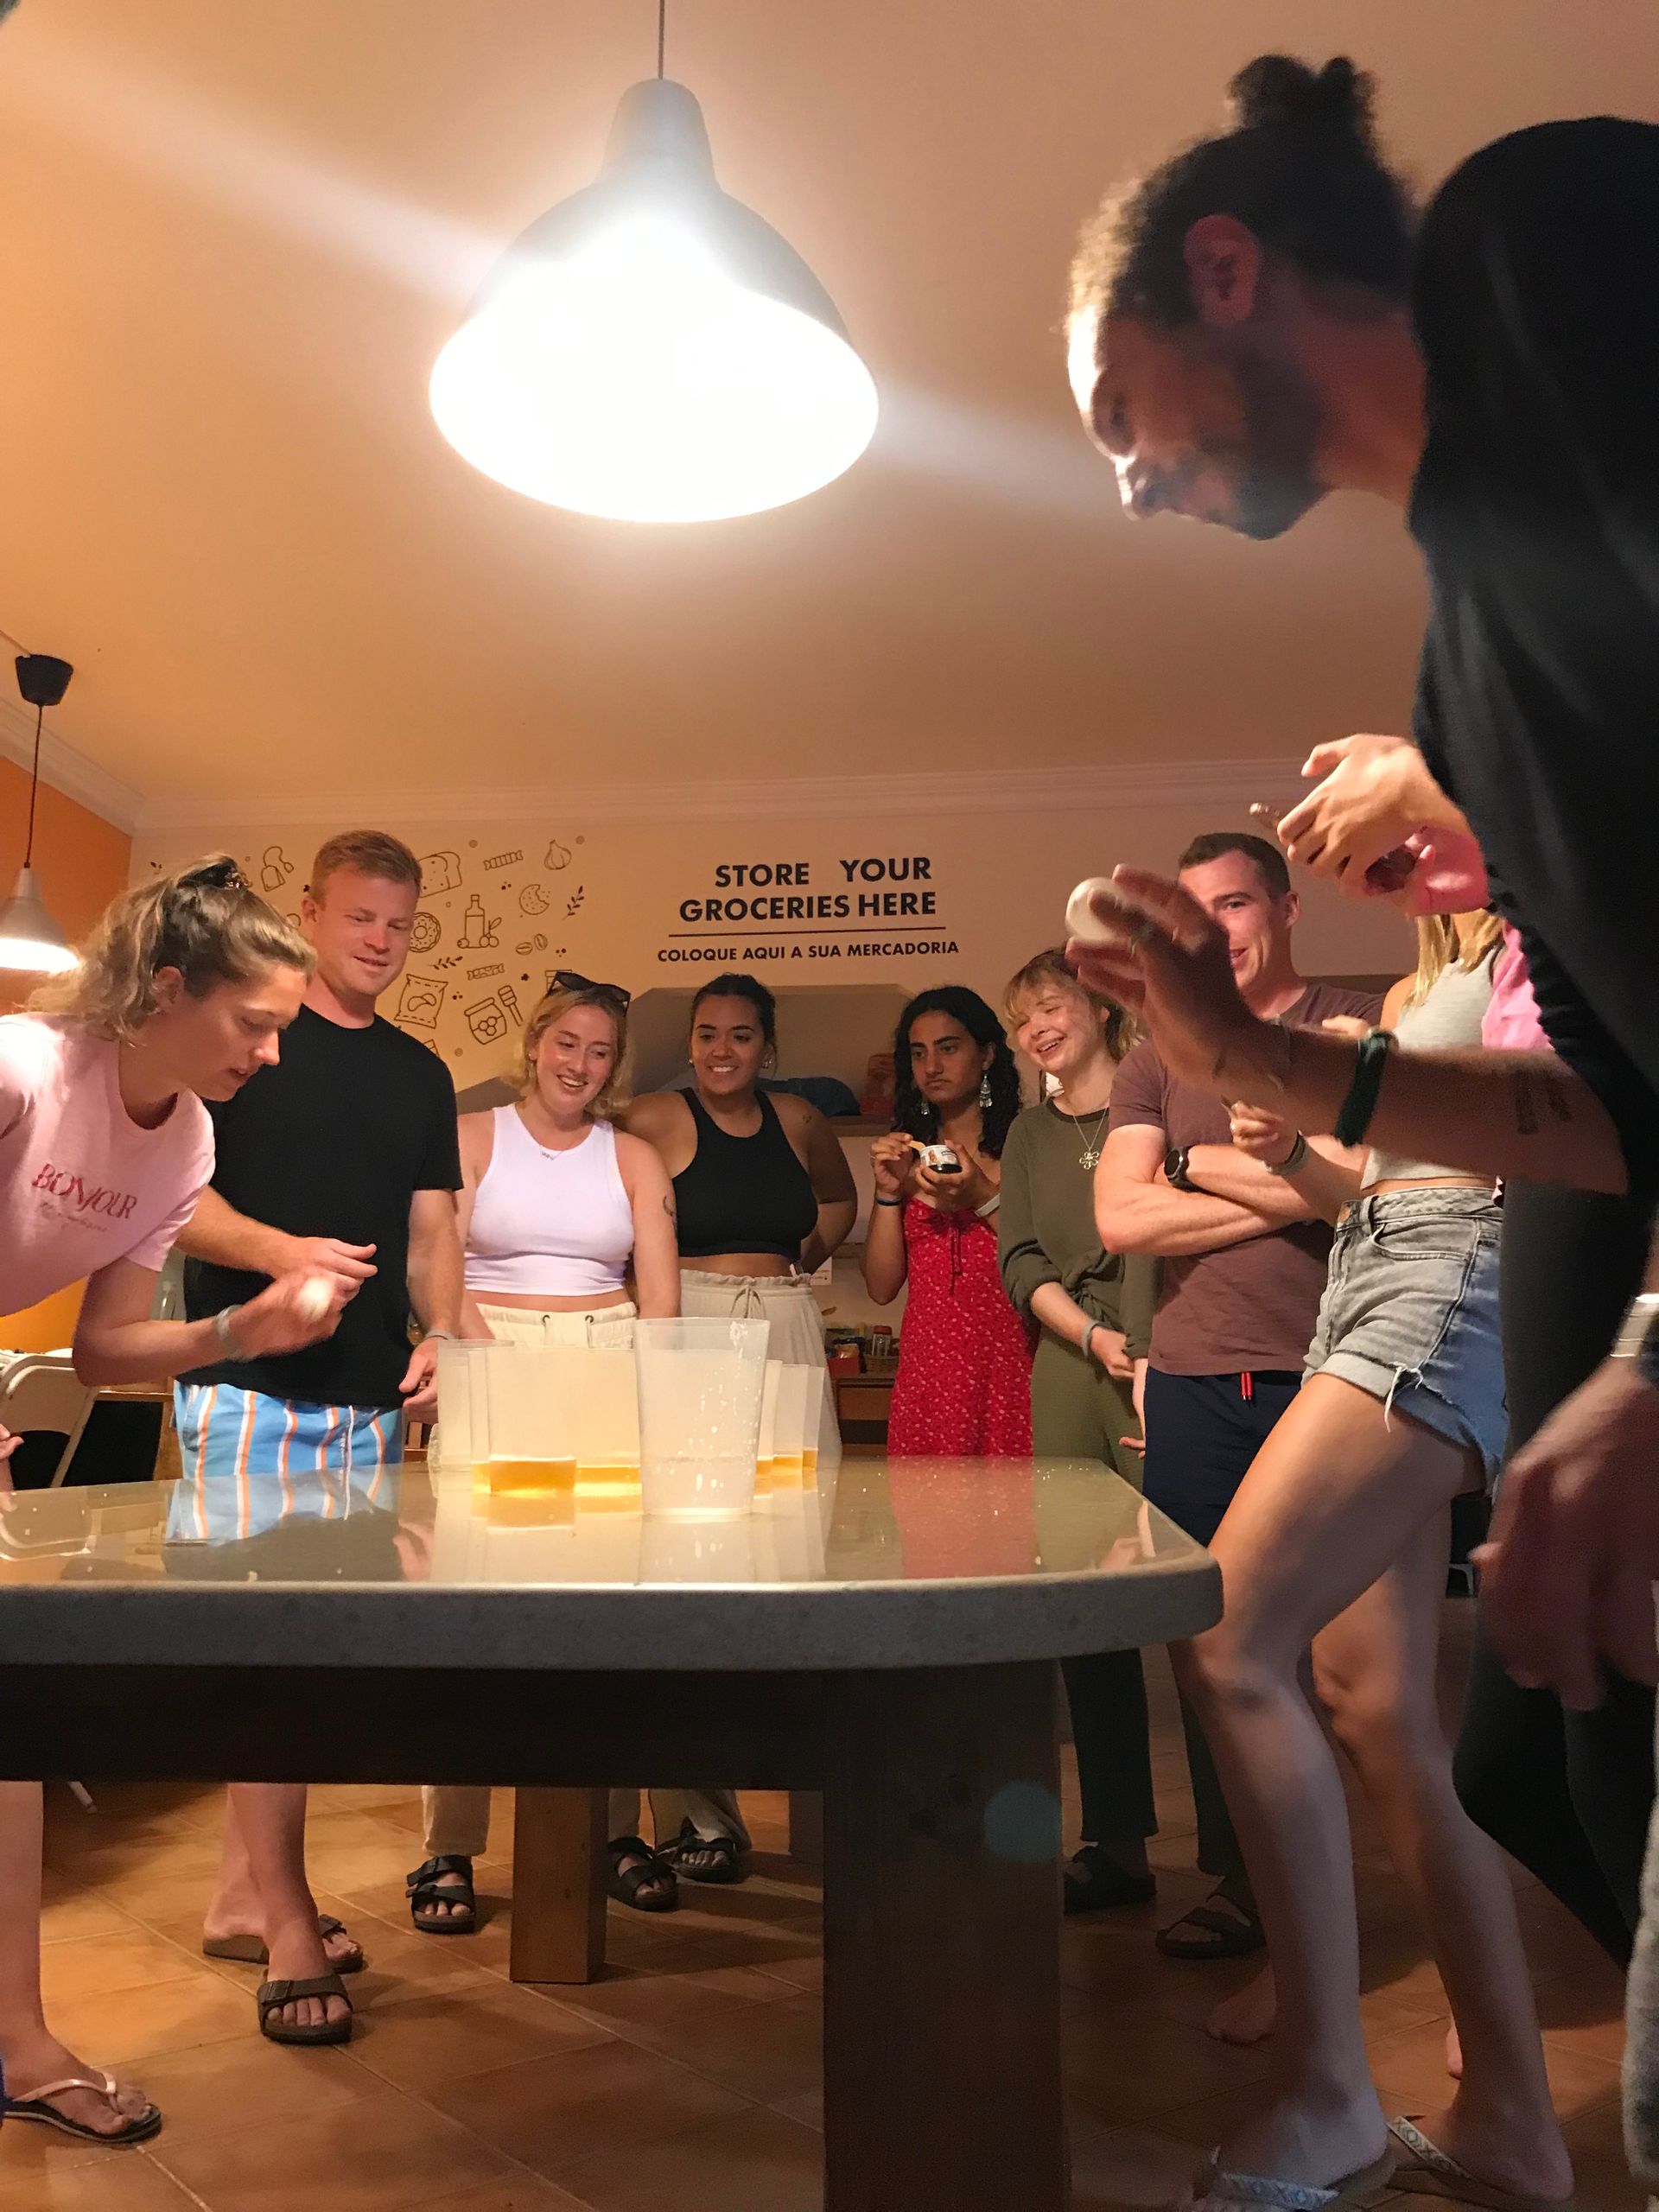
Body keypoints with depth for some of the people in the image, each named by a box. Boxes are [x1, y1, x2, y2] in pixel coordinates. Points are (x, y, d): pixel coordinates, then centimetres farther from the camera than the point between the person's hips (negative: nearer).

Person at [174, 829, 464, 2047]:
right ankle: (290, 1933, 3)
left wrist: (443, 1333, -4)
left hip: (371, 1400, 5)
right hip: (251, 1388, -5)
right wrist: (278, 1248, -23)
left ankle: (242, 1896, 26)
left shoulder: (421, 1074, 15)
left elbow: (430, 1228, 13)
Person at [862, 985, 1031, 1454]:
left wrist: (983, 1198, -16)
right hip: (926, 1375, 3)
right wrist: (888, 1192, -2)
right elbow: (882, 1287, 8)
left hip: (1008, 1370, -3)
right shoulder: (908, 1157, 13)